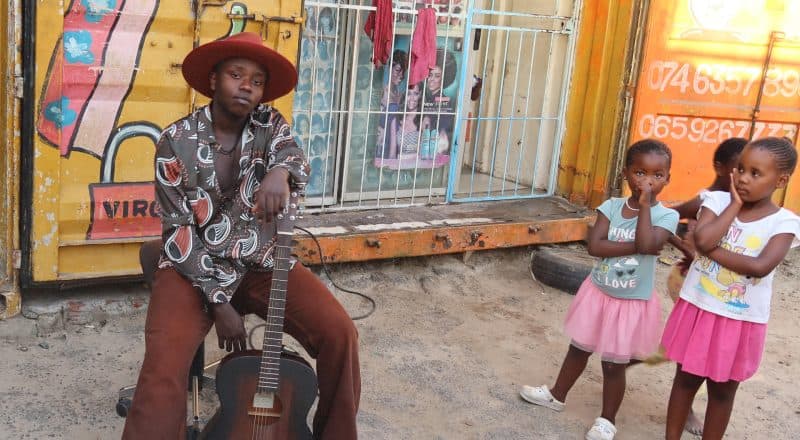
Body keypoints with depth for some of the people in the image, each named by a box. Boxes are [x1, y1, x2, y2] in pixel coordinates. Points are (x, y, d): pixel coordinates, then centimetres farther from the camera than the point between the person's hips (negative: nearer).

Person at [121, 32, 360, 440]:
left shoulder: (270, 124, 2)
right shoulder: (177, 141, -6)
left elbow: (293, 158, -20)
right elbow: (181, 233, -8)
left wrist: (281, 171, -47)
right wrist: (219, 302, -17)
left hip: (264, 263, 3)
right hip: (196, 268, -2)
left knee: (339, 333, -14)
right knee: (165, 359, -28)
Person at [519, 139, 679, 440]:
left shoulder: (666, 216, -15)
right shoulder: (611, 206, -7)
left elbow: (647, 244, -33)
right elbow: (594, 246, -18)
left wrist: (644, 204, -26)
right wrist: (635, 247, -25)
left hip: (633, 303, -3)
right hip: (598, 293, 3)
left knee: (614, 364, 8)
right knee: (578, 348, 20)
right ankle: (557, 395, 41)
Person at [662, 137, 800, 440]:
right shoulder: (718, 200, -6)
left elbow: (760, 267, -27)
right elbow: (703, 239, -25)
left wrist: (711, 250, -22)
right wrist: (735, 205, -16)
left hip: (740, 320, -1)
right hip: (698, 308, 2)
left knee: (722, 390, 14)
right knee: (686, 378, 15)